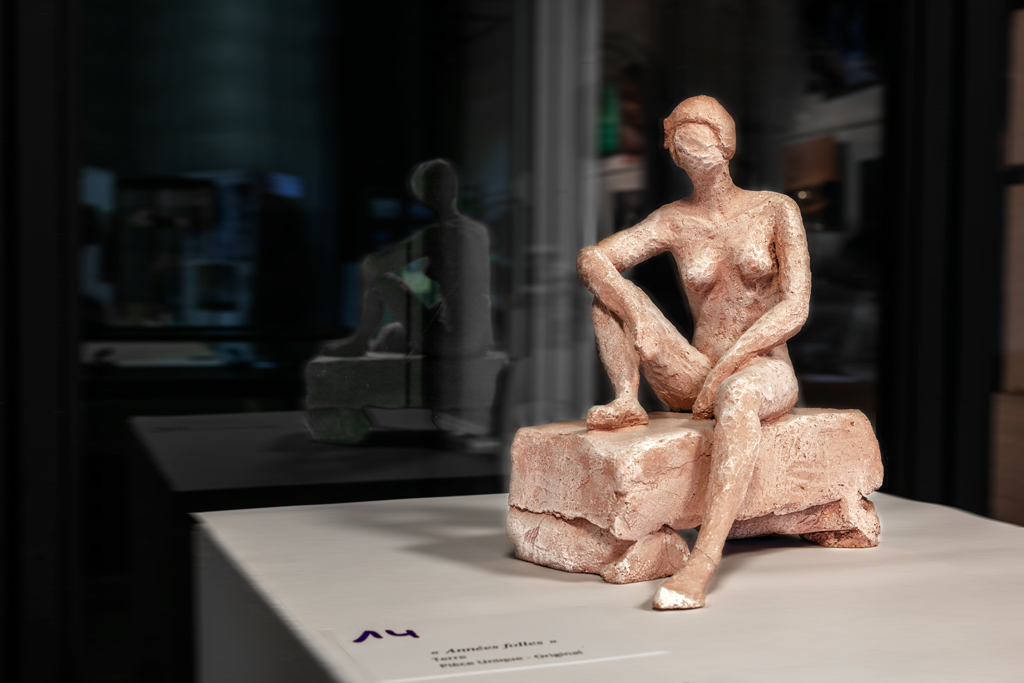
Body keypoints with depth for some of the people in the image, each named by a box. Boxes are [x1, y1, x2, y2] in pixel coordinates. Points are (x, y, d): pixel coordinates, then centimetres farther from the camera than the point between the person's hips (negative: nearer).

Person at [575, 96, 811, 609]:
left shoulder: (776, 210, 1)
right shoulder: (673, 221, 6)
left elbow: (795, 309, -9)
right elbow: (590, 257, -5)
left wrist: (726, 365, -19)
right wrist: (637, 318, -23)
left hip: (765, 373, -3)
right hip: (695, 377, 3)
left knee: (736, 395, -43)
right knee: (610, 291, -9)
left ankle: (703, 563, -54)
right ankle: (626, 401, -27)